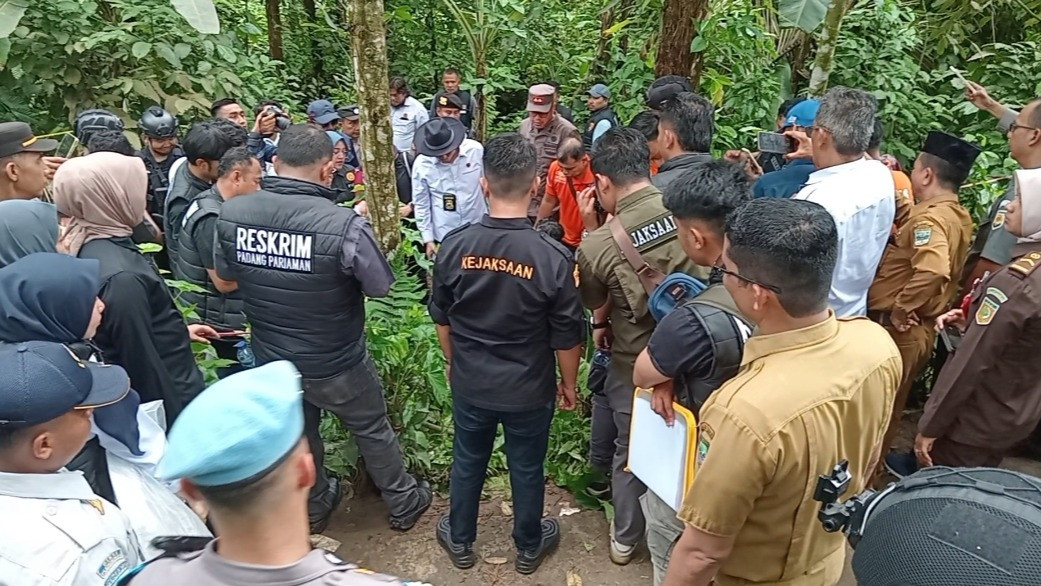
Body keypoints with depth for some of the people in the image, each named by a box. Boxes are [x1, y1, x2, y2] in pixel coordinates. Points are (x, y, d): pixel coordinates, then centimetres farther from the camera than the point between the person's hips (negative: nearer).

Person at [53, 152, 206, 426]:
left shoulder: (89, 245, 0)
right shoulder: (121, 277, -29)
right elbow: (142, 362, -25)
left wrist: (176, 330, 19)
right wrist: (179, 419, -17)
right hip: (167, 402, -9)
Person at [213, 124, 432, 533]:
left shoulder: (230, 214, -14)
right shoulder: (344, 225, -30)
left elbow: (225, 278, 2)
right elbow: (380, 288, -16)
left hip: (271, 360, 4)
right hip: (337, 364, -4)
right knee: (372, 431, 20)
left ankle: (314, 509, 49)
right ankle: (403, 503, 40)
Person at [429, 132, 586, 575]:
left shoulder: (455, 245, -15)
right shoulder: (553, 256, -23)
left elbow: (441, 318, -1)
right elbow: (567, 336, -13)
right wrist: (569, 383, 5)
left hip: (469, 384, 2)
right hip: (529, 390, -2)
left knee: (467, 461, 23)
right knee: (527, 469, 20)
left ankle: (460, 541, 45)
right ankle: (529, 547, 44)